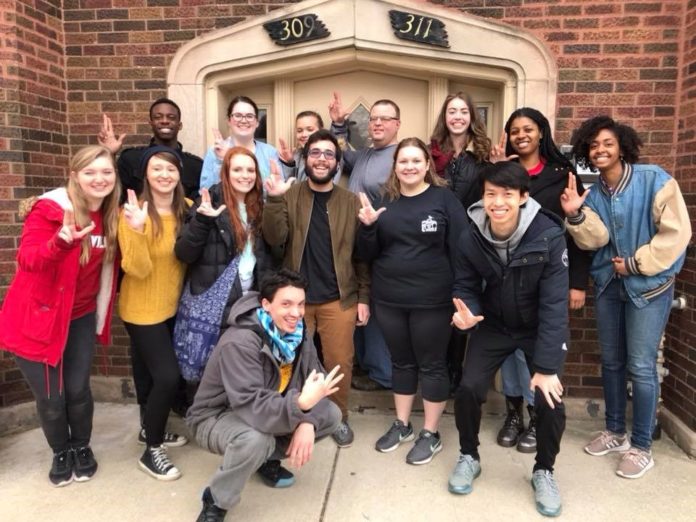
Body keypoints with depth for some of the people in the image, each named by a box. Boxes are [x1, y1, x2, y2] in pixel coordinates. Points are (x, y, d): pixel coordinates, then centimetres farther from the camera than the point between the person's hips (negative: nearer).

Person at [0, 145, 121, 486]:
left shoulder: (110, 217, -1)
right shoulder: (50, 208, -18)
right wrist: (61, 241, -45)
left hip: (81, 316, 4)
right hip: (37, 315, -4)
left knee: (78, 389, 6)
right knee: (50, 397, 5)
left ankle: (82, 447, 34)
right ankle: (60, 453, 33)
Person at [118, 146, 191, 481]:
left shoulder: (187, 209, -1)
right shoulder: (134, 213, -17)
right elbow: (138, 269, -24)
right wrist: (137, 230, -37)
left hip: (173, 305, 6)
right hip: (142, 309, -6)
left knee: (154, 372, 20)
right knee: (168, 375, -9)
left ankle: (150, 429, 42)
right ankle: (151, 451, 11)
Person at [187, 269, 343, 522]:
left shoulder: (297, 332, -11)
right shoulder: (240, 342, -33)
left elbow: (313, 378, -8)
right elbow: (251, 406, -40)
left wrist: (308, 422, -27)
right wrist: (301, 404, -55)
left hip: (273, 409, 7)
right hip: (217, 417, -6)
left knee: (331, 415, -7)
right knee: (255, 440, -39)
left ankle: (270, 456, 14)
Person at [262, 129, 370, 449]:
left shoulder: (351, 202, 2)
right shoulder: (289, 197, 1)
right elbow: (274, 239, -12)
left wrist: (364, 297, -2)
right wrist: (274, 199, -24)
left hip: (338, 299, 0)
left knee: (340, 363, 7)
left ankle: (339, 418, 30)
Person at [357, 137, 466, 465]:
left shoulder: (444, 198, -4)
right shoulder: (385, 201, 5)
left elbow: (460, 248, -6)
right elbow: (368, 255, 6)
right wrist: (368, 227, -13)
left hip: (432, 301, -3)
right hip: (389, 300, 4)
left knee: (432, 364, 9)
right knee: (401, 362, 17)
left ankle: (431, 434, 24)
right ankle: (401, 425, 34)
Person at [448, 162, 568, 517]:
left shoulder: (549, 236, -26)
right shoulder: (470, 238, -18)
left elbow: (554, 304, -25)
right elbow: (466, 285, -5)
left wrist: (546, 366, -26)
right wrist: (468, 311, -30)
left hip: (539, 328, -2)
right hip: (493, 326, 2)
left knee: (550, 399, -12)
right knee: (468, 390, -10)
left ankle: (544, 472, 19)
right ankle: (469, 457, 21)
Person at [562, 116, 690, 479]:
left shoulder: (654, 180, -10)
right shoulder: (593, 193, 6)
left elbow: (676, 232, -14)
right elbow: (596, 239, -7)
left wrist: (637, 263, -14)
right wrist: (576, 215, -23)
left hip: (649, 286, -5)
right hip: (608, 285, 6)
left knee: (640, 367, -3)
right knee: (611, 361, 13)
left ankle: (641, 447, 12)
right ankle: (615, 432, 29)